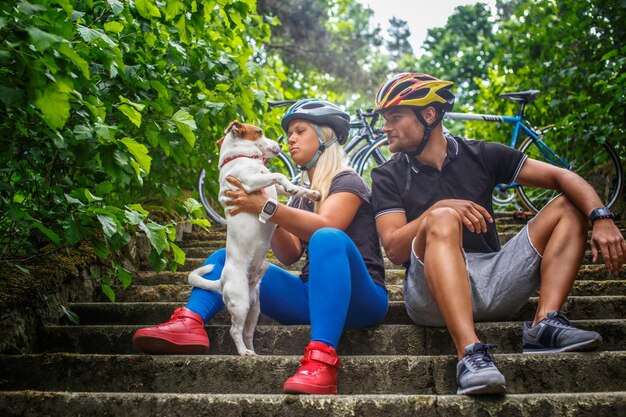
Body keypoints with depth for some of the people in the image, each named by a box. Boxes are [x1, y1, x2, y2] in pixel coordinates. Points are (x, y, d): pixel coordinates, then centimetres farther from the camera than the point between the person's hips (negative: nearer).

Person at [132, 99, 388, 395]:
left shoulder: (347, 181, 1)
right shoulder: (301, 195, 21)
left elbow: (325, 227, -21)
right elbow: (289, 255, 7)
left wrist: (267, 207, -34)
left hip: (357, 299, -6)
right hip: (311, 297, 7)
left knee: (328, 239, -37)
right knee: (226, 257, 0)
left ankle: (321, 360, -52)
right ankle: (189, 323, -30)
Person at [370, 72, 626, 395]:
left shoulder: (481, 155, 9)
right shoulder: (388, 177, 5)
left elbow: (561, 177, 3)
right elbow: (394, 250, -8)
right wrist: (440, 207, -23)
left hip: (493, 284, 4)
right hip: (433, 291, -3)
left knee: (568, 206, 0)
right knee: (442, 219, -31)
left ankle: (545, 323, -19)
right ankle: (470, 353, -46)